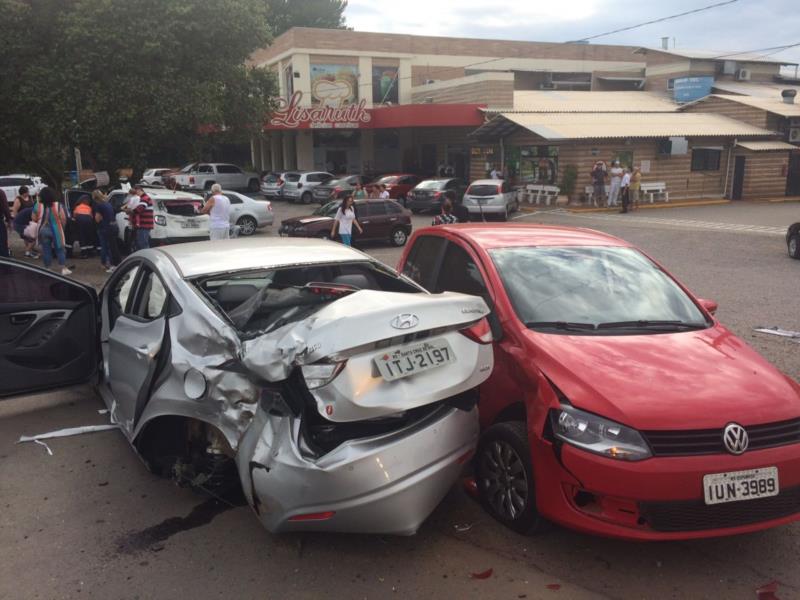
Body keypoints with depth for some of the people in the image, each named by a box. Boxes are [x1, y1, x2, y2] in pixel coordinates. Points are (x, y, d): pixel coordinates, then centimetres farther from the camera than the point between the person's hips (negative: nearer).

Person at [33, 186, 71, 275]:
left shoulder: (38, 206, -7)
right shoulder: (58, 205, -10)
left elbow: (34, 218, -1)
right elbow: (63, 218, -10)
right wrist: (62, 227, 6)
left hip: (43, 230, 1)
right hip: (56, 230, -1)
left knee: (46, 250, 9)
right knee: (59, 249, 7)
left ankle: (47, 268, 14)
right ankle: (64, 268, 5)